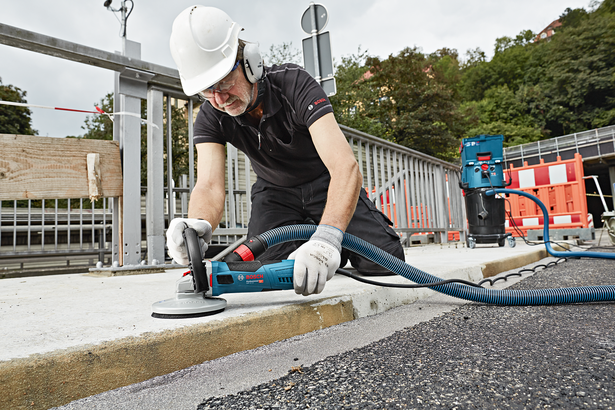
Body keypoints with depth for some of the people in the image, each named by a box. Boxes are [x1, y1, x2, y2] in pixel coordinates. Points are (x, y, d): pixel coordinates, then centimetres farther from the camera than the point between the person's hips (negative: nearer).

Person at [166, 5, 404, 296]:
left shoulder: (294, 84, -30)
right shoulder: (210, 118, -18)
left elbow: (346, 167, -43)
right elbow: (209, 186, -30)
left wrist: (327, 238, -60)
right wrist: (198, 224, -55)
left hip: (325, 184, -2)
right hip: (275, 191, 3)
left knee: (385, 258, -18)